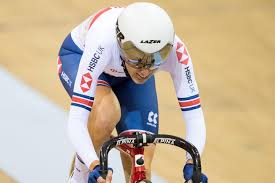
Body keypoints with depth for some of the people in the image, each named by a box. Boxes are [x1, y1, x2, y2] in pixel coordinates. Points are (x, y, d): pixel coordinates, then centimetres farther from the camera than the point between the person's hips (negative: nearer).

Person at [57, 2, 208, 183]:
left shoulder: (174, 50, -37)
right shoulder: (103, 42, -45)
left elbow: (194, 115, -34)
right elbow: (76, 120, -48)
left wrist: (192, 165, -51)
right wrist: (95, 167, -61)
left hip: (128, 76, 2)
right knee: (107, 112, -35)